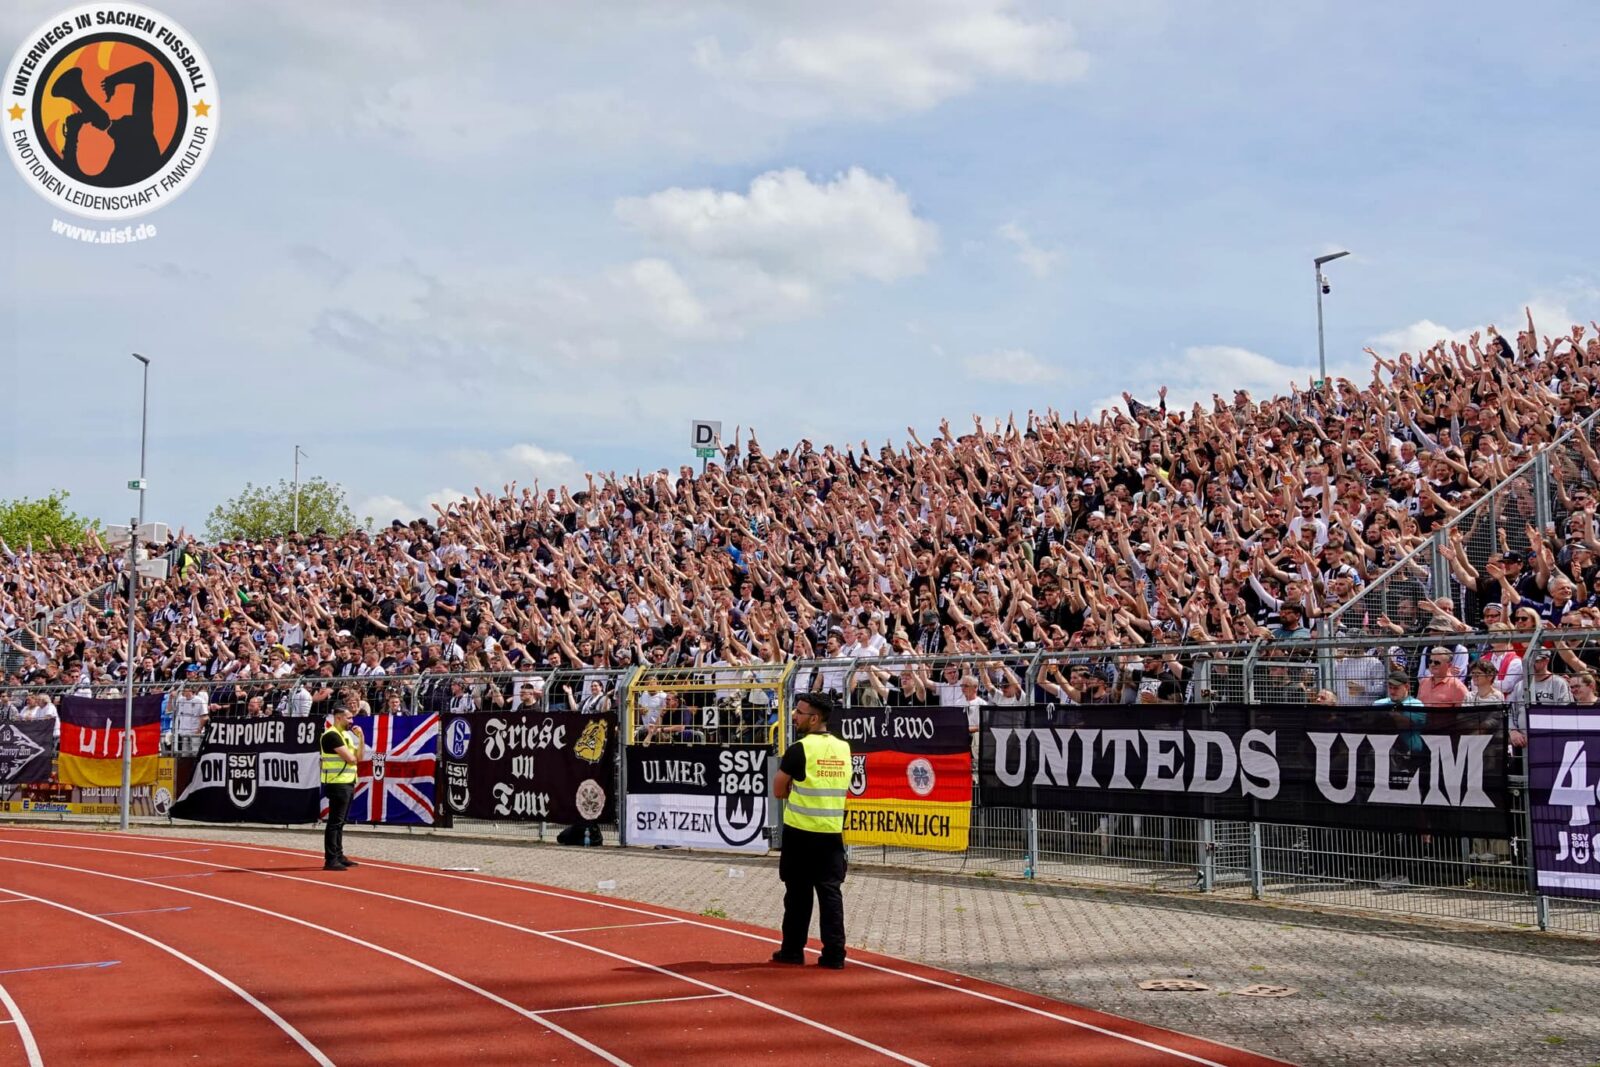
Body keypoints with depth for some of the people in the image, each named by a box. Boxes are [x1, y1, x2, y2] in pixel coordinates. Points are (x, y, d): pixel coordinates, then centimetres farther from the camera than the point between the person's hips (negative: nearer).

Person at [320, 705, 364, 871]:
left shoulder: (346, 735, 18)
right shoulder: (332, 735, -13)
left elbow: (358, 757, 14)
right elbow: (350, 758, -20)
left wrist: (360, 738, 4)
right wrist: (353, 757, 3)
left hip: (347, 783, 10)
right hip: (337, 784, -10)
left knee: (340, 822, 14)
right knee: (335, 822, -10)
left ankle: (338, 856, 21)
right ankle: (330, 860, -11)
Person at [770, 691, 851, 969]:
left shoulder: (799, 749, -12)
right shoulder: (843, 748, 5)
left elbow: (779, 790, -5)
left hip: (800, 832, -4)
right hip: (832, 833, 4)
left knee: (798, 893, 6)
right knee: (831, 892, 4)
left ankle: (793, 949, 14)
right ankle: (834, 953, 0)